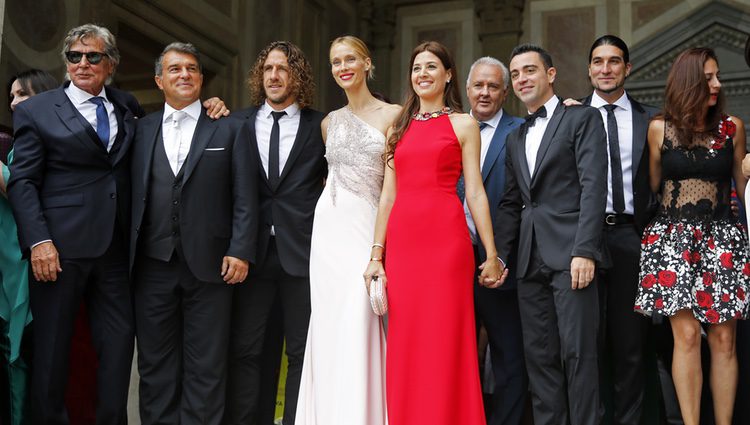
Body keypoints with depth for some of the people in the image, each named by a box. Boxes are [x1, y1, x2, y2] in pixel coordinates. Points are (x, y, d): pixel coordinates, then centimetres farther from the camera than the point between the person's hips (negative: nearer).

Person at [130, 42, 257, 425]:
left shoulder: (230, 128, 5)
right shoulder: (141, 130, 11)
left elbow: (245, 197, 0)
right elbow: (132, 194, 8)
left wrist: (240, 251, -8)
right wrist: (128, 254, 1)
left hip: (208, 265, -2)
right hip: (152, 266, 2)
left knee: (206, 367, 4)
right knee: (155, 364, 10)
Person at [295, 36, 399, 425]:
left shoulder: (392, 115, 1)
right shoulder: (329, 122, 14)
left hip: (368, 225, -4)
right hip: (330, 226, 4)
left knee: (359, 321, -10)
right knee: (330, 323, 3)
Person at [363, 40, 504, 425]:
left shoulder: (463, 124, 7)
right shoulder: (399, 127, 17)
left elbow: (475, 193, 3)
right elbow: (388, 195, 13)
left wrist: (491, 255, -1)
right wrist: (377, 255, 7)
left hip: (445, 238, -3)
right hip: (401, 240, 4)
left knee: (444, 343, -2)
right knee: (404, 347, 5)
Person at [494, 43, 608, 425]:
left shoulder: (582, 118, 3)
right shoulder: (514, 139, 21)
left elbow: (594, 186, -8)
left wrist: (584, 251, -17)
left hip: (569, 253, -6)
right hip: (530, 260, 6)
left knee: (577, 351, -6)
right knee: (539, 354, 6)